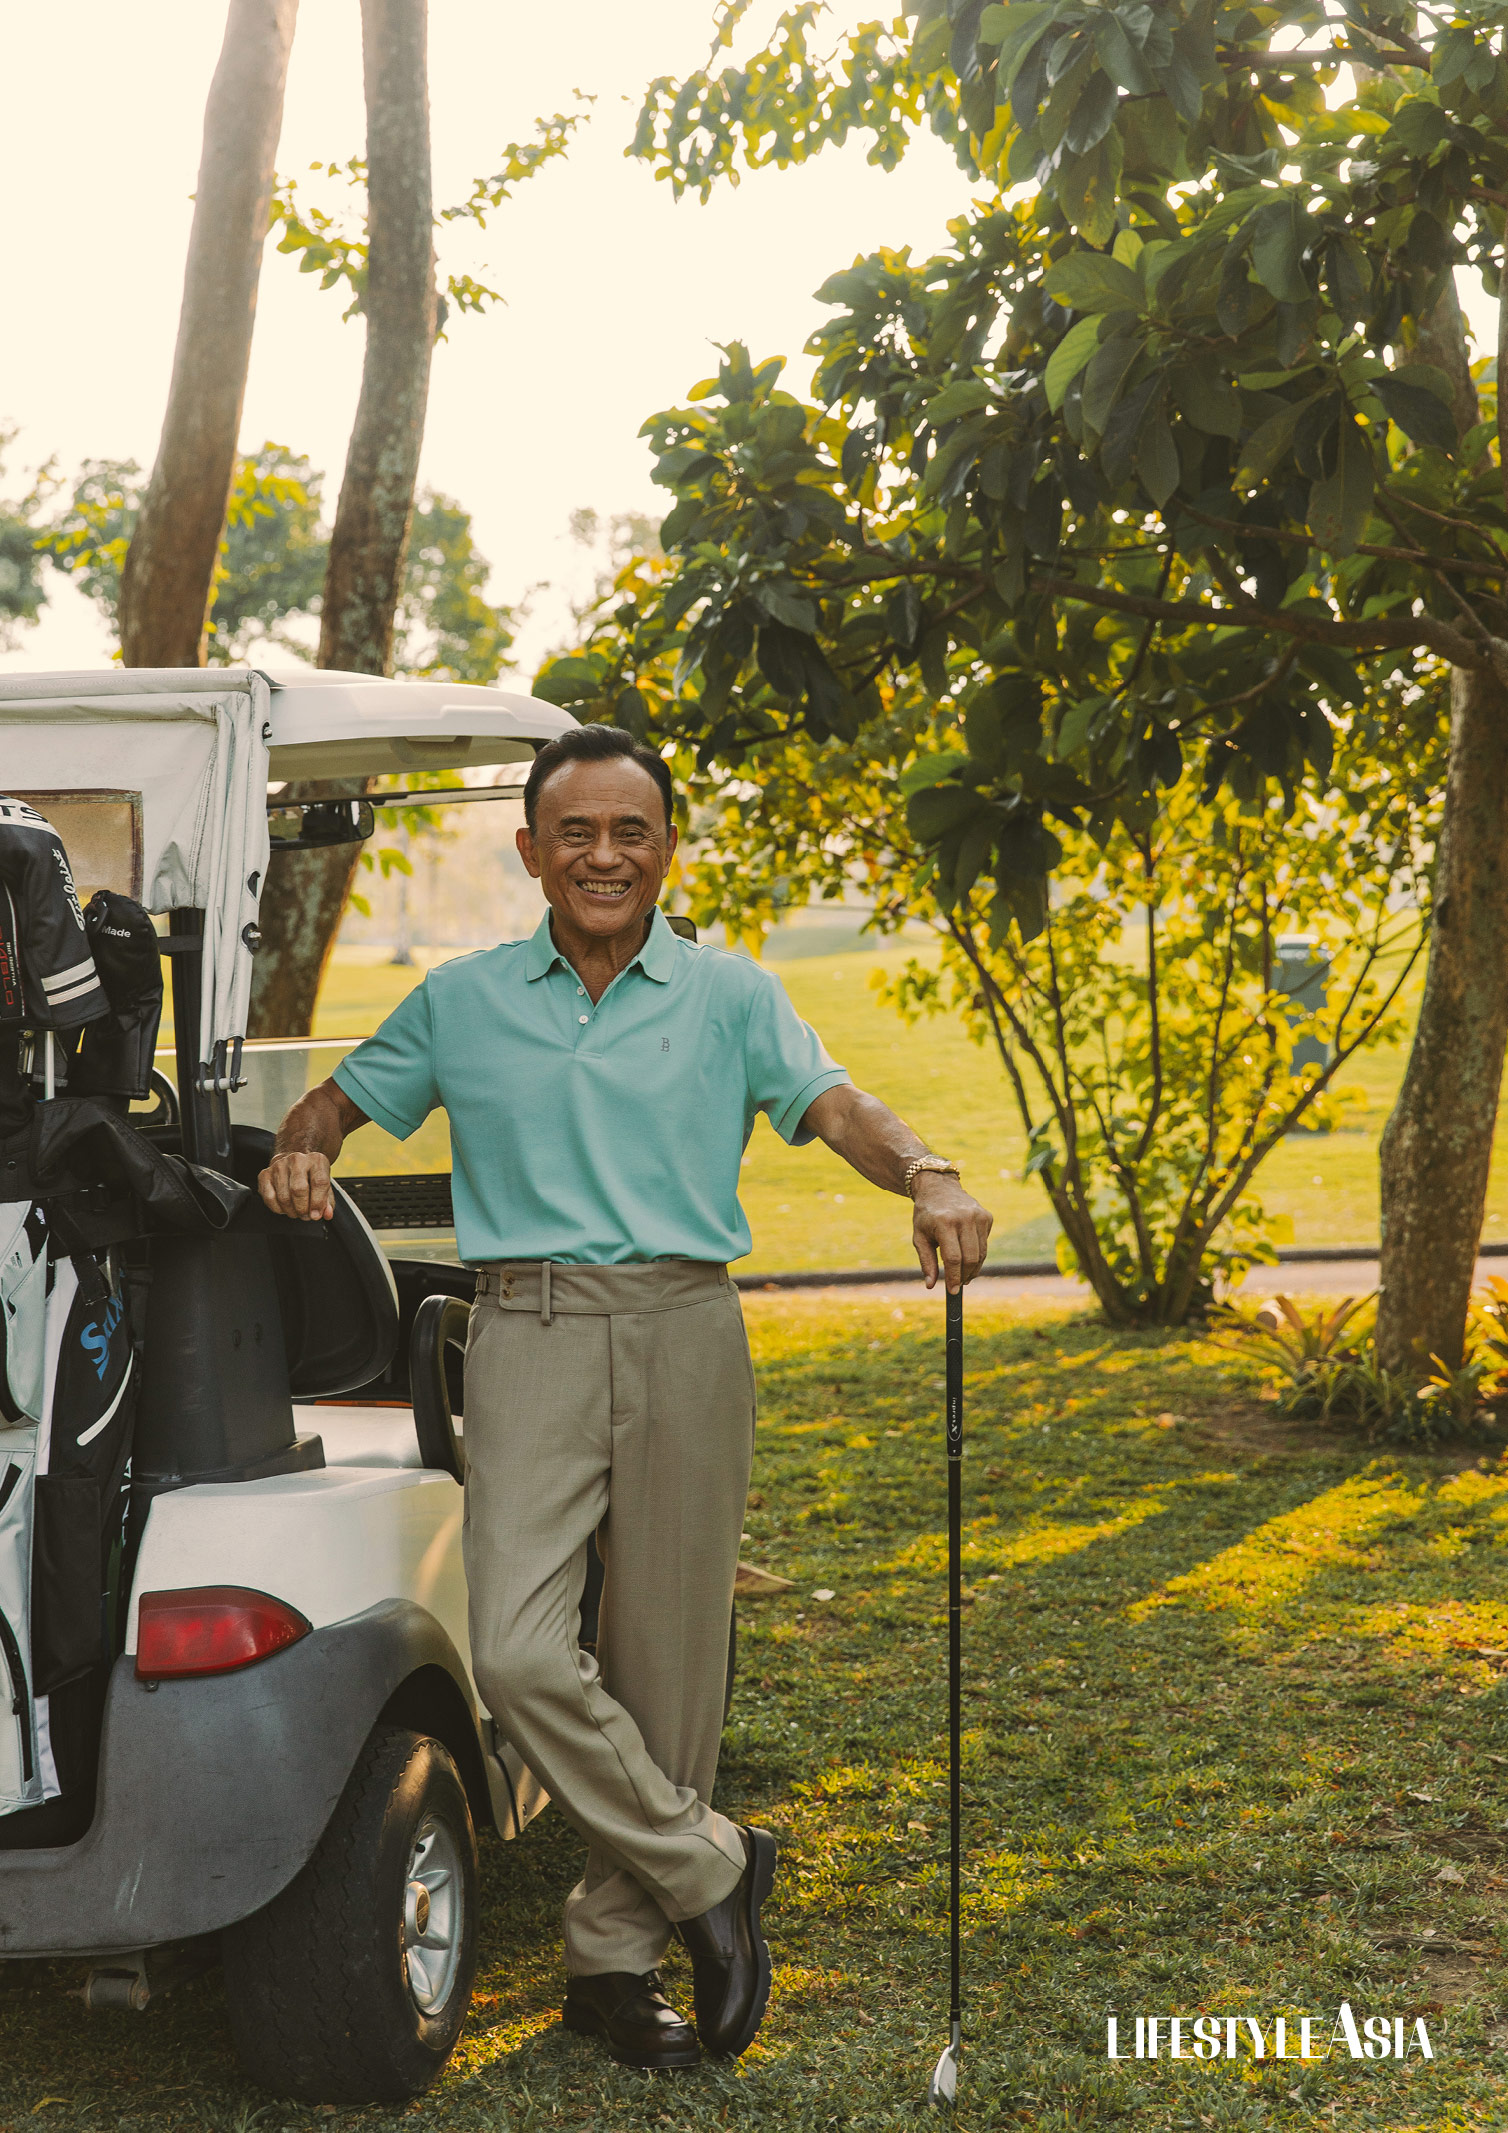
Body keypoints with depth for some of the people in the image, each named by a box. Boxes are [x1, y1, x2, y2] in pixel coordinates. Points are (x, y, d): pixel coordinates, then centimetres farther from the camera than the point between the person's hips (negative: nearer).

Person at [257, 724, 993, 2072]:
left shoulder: (728, 994, 8)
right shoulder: (463, 1001, 12)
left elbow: (831, 1104, -5)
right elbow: (342, 1099, 21)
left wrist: (926, 1177, -26)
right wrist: (301, 1153, -3)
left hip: (684, 1329, 0)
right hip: (530, 1337, 0)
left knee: (665, 1658, 3)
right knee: (519, 1654, -14)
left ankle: (615, 1956, 18)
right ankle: (709, 1866, 6)